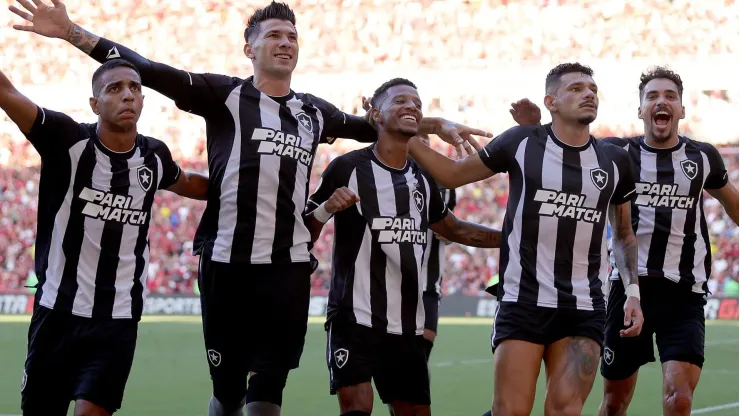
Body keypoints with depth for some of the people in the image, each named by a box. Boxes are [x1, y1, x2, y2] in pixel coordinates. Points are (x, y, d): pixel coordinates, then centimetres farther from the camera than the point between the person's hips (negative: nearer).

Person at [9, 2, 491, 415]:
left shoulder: (314, 112, 16)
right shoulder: (226, 95, 2)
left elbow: (372, 127, 34)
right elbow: (149, 71, -5)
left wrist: (436, 125, 31)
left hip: (289, 266, 3)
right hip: (227, 261, -3)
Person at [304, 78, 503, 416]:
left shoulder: (423, 179, 14)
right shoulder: (348, 168, -5)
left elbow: (453, 229, 30)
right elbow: (304, 234, -3)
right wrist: (327, 208, -23)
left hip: (408, 324, 6)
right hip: (355, 316, -6)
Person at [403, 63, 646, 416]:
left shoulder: (614, 161, 8)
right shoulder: (521, 143, 1)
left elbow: (624, 233, 20)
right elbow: (453, 175, 12)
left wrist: (633, 292, 8)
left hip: (584, 310, 2)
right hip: (522, 303, -2)